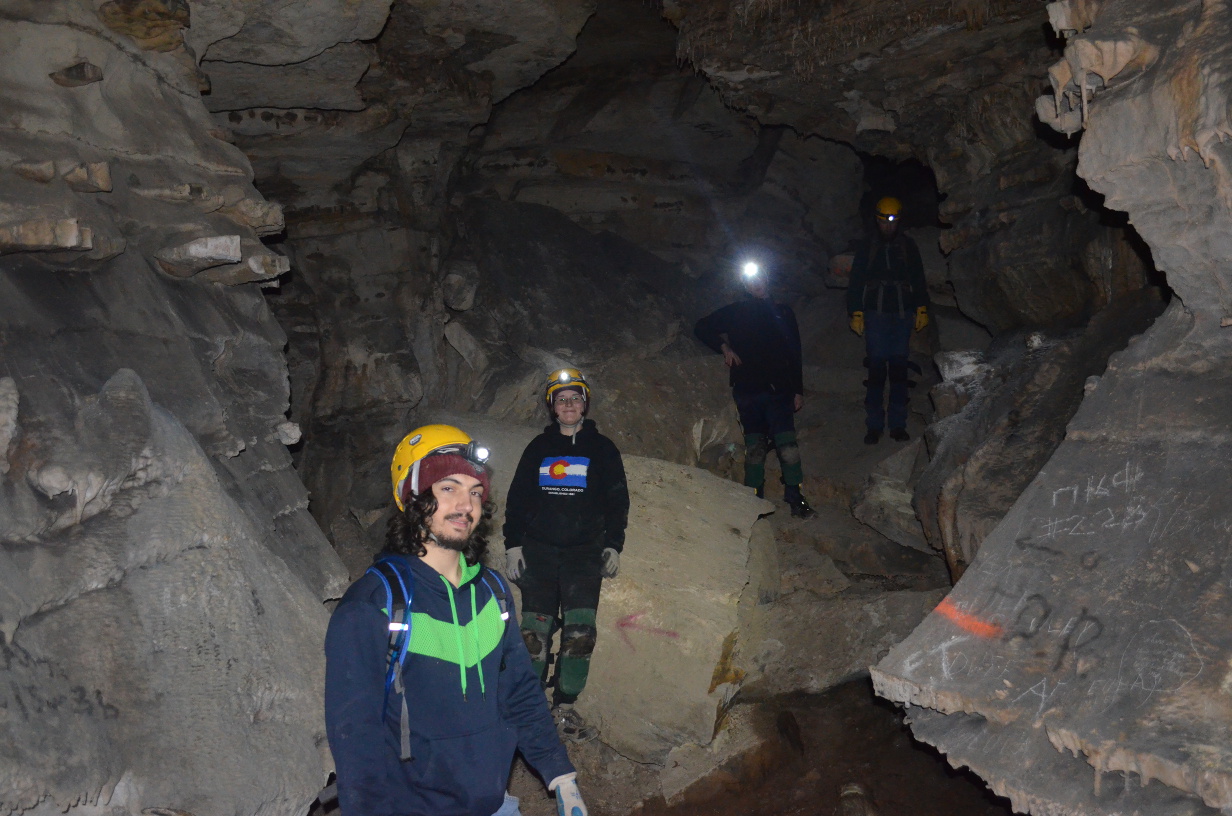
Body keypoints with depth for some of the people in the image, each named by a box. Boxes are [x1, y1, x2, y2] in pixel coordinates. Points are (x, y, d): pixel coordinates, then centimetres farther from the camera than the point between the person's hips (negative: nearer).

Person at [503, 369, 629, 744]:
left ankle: (564, 708, 2)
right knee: (535, 629, -4)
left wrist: (614, 545, 1)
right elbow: (517, 498, 13)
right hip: (538, 551, 1)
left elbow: (617, 500, 10)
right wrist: (512, 545, 5)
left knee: (580, 630, -10)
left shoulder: (602, 448, 10)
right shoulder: (538, 447, 12)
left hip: (584, 552, -1)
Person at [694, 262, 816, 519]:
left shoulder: (783, 312, 15)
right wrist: (724, 347, 4)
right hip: (747, 390, -1)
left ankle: (795, 498, -3)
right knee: (755, 447, 1)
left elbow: (795, 354, 15)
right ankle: (755, 500, 9)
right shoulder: (735, 312, 10)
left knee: (788, 445, -10)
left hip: (779, 390, 1)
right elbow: (702, 328, 17)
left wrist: (798, 390, 10)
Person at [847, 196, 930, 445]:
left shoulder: (908, 246, 13)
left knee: (899, 367, -1)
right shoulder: (866, 249, 10)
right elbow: (856, 283, 9)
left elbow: (919, 280, 16)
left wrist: (921, 309, 9)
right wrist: (856, 313, 1)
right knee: (877, 367, -8)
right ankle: (874, 425, -5)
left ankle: (898, 424, 2)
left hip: (902, 314, 1)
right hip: (876, 315, -1)